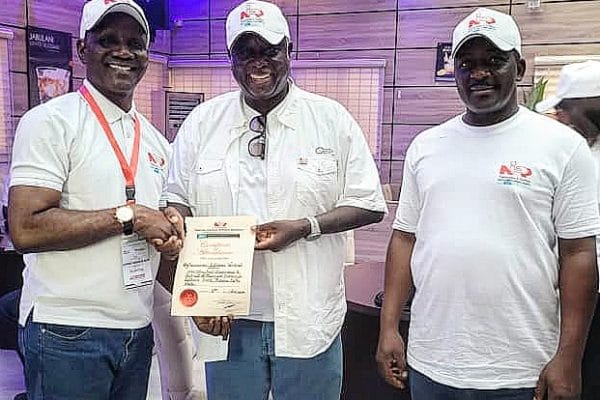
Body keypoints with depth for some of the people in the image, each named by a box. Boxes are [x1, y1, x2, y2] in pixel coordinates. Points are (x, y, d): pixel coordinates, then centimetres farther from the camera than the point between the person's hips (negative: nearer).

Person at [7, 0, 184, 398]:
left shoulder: (155, 140, 12)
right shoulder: (51, 122, -9)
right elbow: (26, 229, -19)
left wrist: (169, 227, -2)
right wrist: (128, 216, -17)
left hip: (138, 330, 7)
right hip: (67, 333, -6)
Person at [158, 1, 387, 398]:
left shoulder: (333, 119, -1)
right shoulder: (202, 122, 4)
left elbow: (370, 205, 0)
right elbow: (178, 205, 6)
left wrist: (305, 227, -16)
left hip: (308, 319, -1)